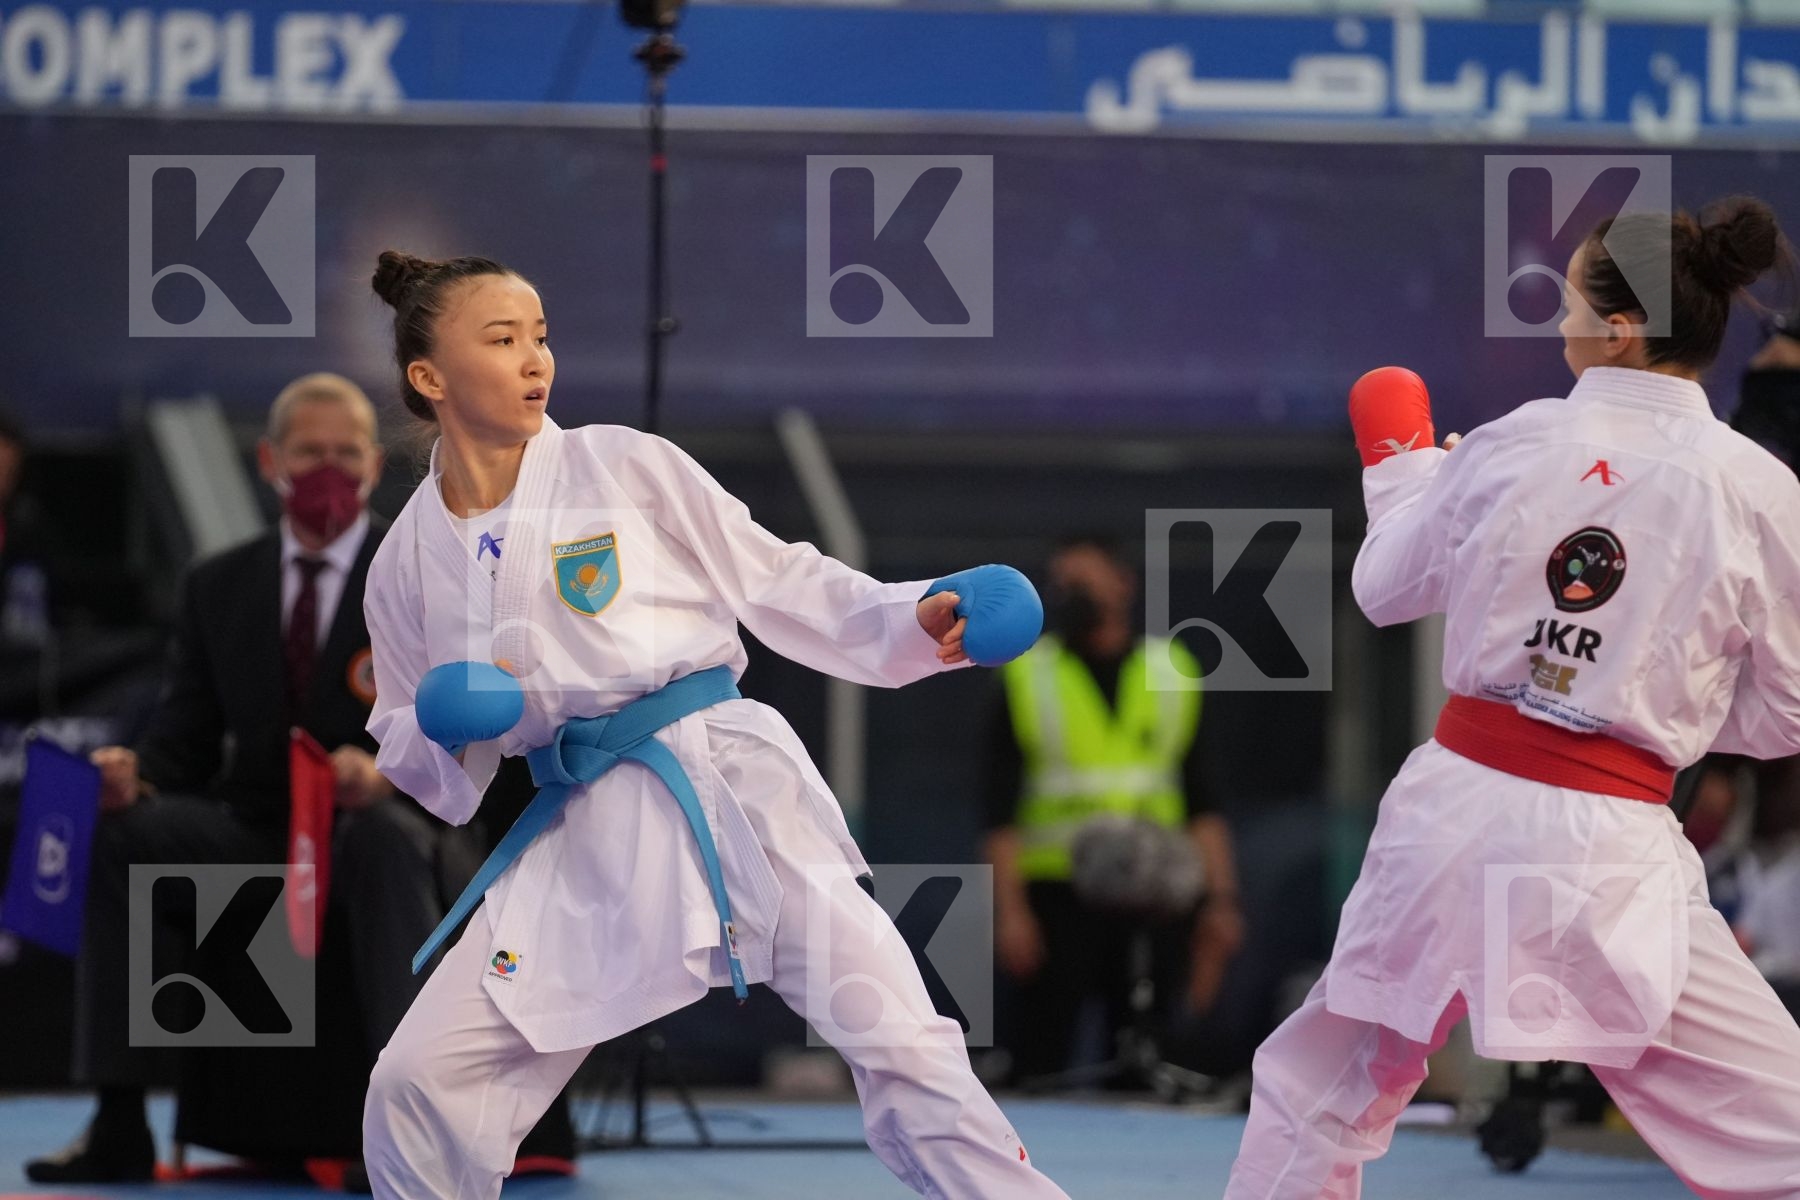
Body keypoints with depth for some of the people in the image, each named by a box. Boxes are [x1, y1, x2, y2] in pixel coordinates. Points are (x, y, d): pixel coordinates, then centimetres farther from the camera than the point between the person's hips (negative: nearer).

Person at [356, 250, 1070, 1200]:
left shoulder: (625, 467, -1)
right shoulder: (408, 563, 7)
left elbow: (776, 582, 3)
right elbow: (410, 756, 17)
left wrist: (911, 623, -11)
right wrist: (453, 731, -6)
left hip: (725, 783, -3)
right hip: (583, 833, 3)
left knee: (897, 1046, -15)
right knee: (418, 1084, -1)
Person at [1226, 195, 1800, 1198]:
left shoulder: (1513, 446, -2)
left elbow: (1387, 588, 15)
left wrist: (1401, 466, 33)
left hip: (1460, 807, 3)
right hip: (1607, 852, -3)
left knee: (1320, 1093, 23)